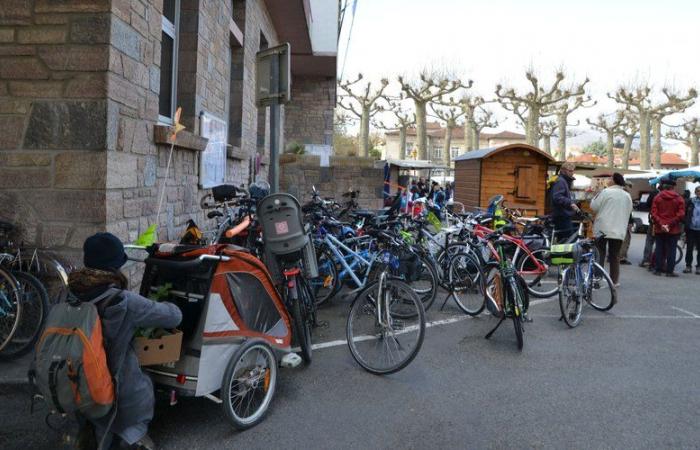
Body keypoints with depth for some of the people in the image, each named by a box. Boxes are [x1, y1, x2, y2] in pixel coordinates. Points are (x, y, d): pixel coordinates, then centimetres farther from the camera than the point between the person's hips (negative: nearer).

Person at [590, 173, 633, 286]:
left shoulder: (606, 192, -9)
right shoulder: (627, 196, 9)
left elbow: (594, 206, -7)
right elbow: (629, 211, 15)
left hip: (602, 229, -4)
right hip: (619, 230, 4)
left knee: (600, 254, 4)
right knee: (615, 256, 9)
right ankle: (614, 280, 10)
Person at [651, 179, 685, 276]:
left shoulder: (657, 197, 0)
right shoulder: (679, 198, -1)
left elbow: (653, 213, -8)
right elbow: (681, 215, -8)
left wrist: (660, 224, -10)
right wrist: (670, 224, -9)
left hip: (659, 229, 1)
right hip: (673, 229, -1)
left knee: (659, 249, 7)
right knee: (671, 250, 3)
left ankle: (658, 269, 9)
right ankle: (669, 271, 3)